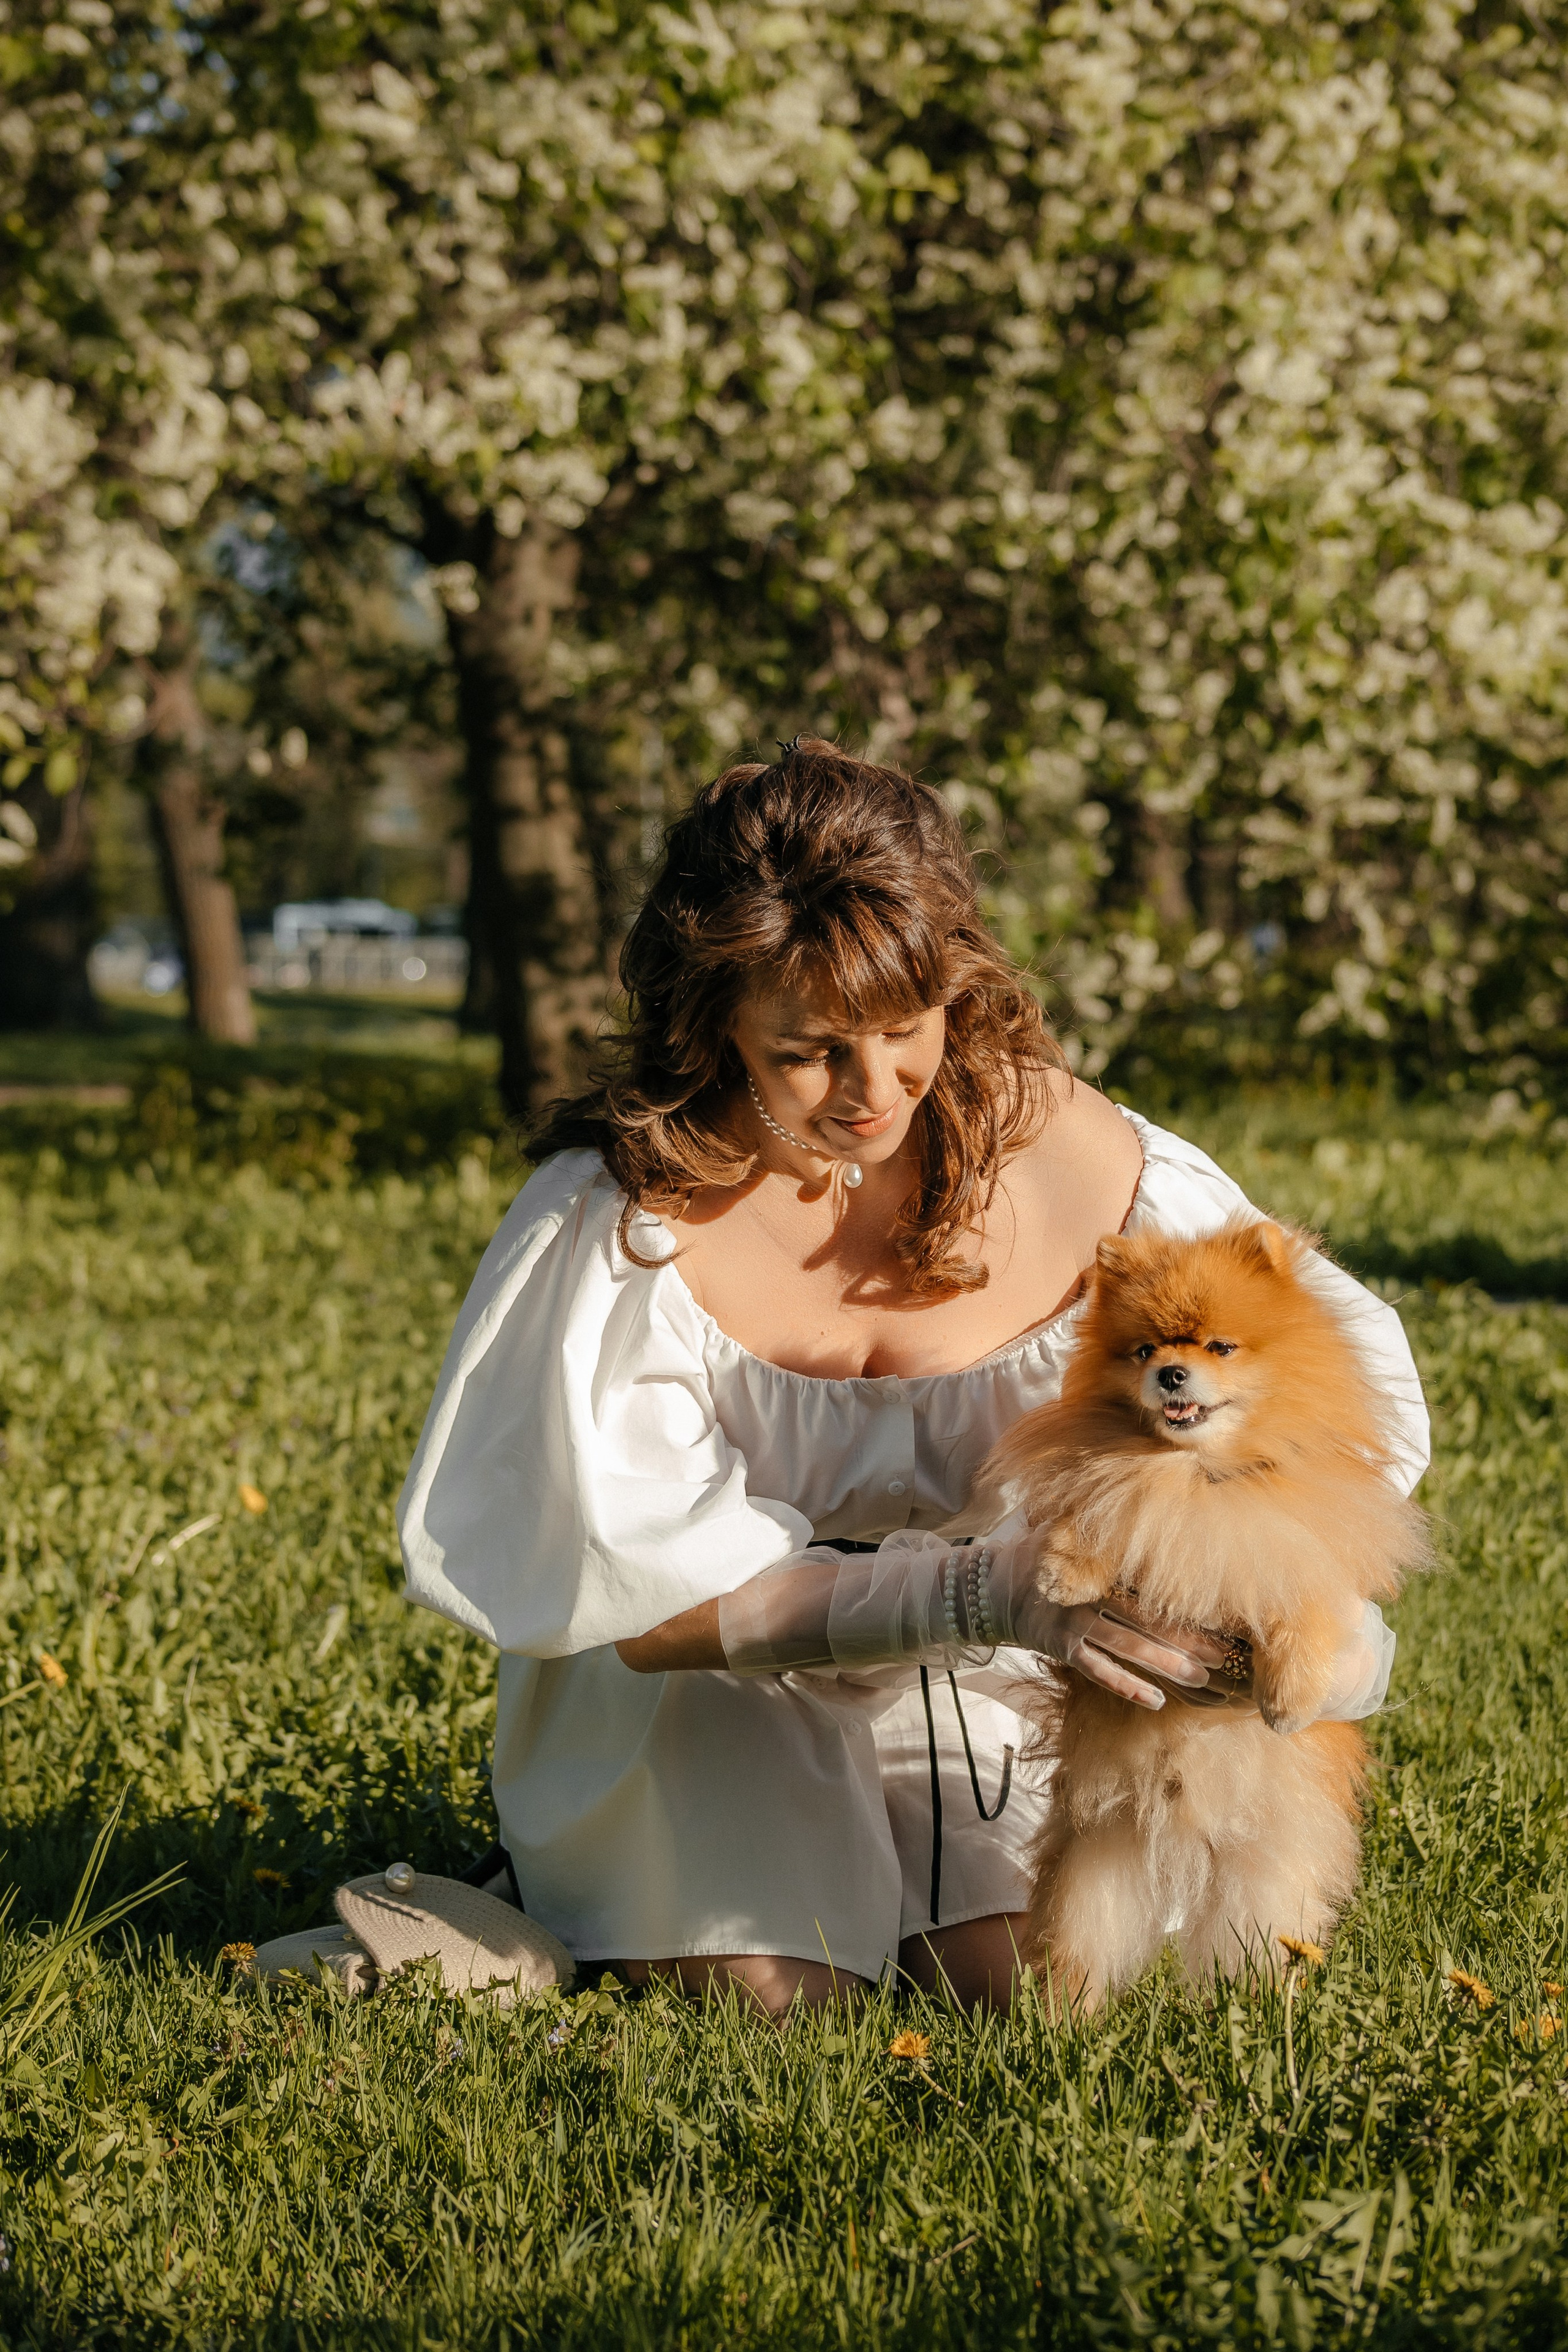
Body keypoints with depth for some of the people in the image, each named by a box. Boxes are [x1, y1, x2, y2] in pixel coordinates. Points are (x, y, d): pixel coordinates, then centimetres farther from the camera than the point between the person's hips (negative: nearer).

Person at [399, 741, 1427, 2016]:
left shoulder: (1061, 1151, -17)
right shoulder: (622, 1215, -23)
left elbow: (1356, 1354, -8)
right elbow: (651, 1598, -26)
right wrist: (985, 1591, -37)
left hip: (981, 1676, 2)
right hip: (715, 1680, -2)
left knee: (1024, 1978, -19)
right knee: (773, 1989, -23)